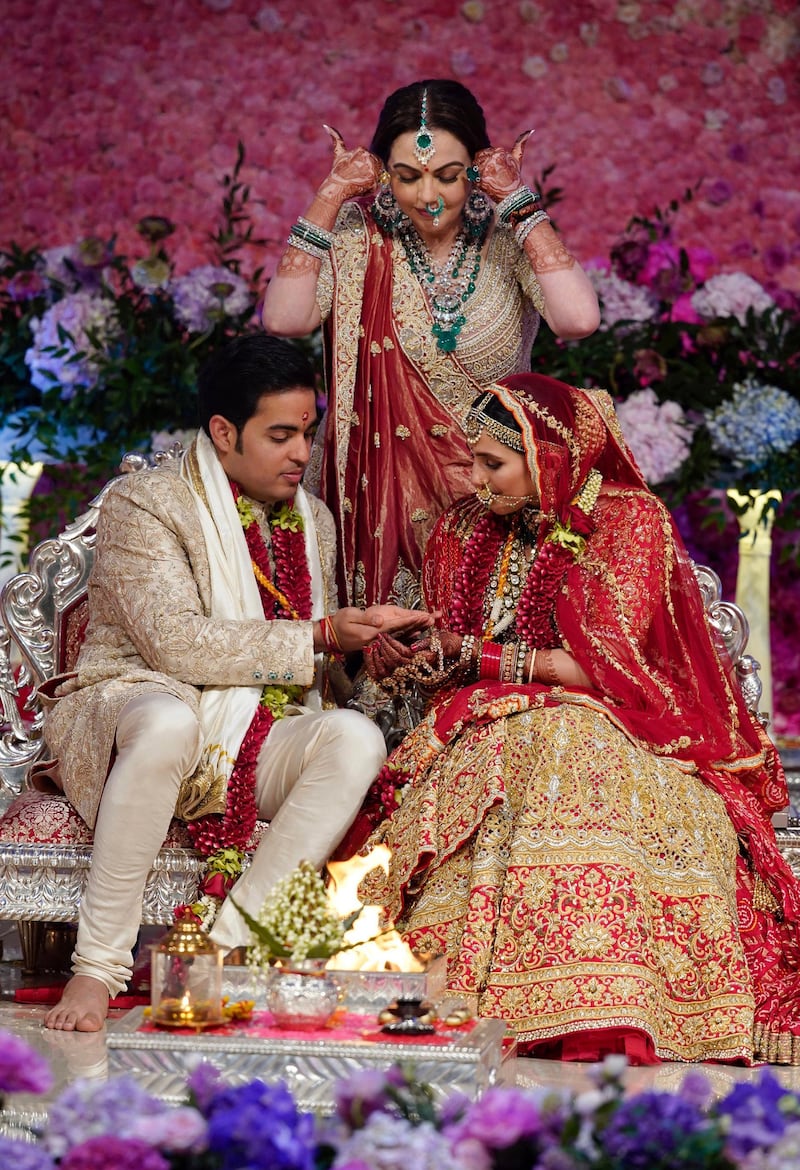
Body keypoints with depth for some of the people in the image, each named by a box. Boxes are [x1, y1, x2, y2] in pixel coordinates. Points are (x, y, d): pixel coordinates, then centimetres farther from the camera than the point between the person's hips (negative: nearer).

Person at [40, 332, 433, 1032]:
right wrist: (319, 636, -19)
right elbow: (176, 645, -20)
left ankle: (223, 946, -30)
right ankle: (97, 967, -33)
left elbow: (314, 671, 25)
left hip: (251, 748, 6)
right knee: (166, 722, -42)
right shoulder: (144, 504, -7)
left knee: (357, 738, -25)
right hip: (127, 708, -6)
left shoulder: (313, 521, 16)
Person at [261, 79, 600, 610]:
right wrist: (331, 197, -11)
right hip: (379, 498, 0)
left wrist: (522, 203, -15)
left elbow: (578, 319, -22)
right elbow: (285, 318, -16)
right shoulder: (361, 235, -1)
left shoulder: (508, 239, -4)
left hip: (489, 500, 0)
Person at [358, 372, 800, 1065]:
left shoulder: (630, 521, -3)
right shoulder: (467, 529, 14)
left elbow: (605, 667, -12)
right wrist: (406, 662, -5)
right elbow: (448, 657, 19)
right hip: (489, 732, 4)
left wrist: (474, 656, -11)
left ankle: (594, 1036, -46)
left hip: (606, 728, -4)